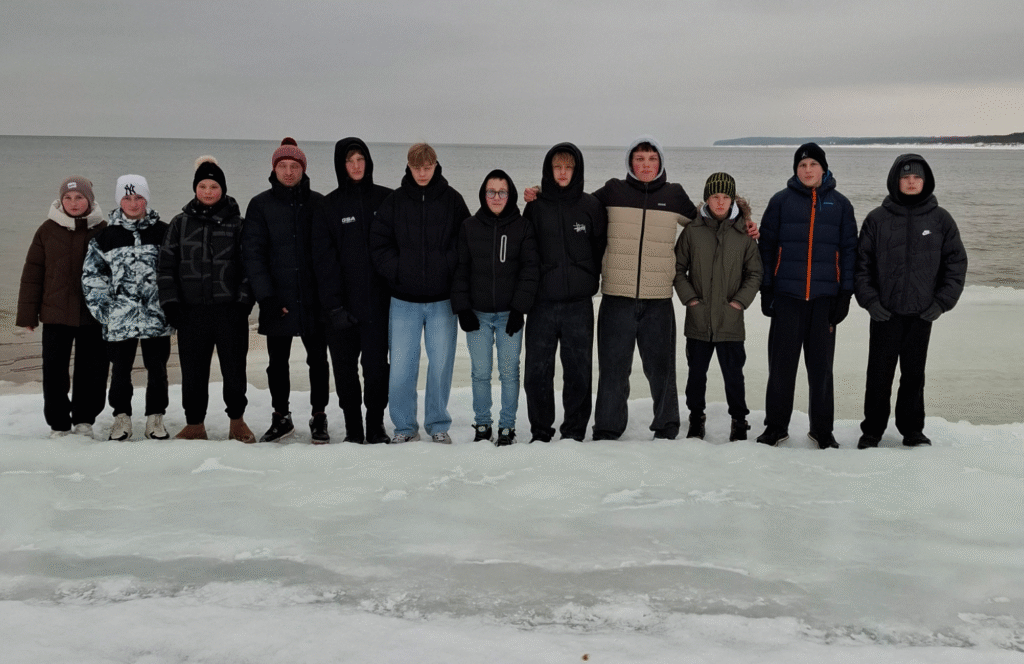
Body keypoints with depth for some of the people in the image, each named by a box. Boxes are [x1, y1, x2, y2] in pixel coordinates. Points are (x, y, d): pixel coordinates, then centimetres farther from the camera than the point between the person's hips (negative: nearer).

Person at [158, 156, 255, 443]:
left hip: (229, 309, -1)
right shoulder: (181, 223, 9)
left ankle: (237, 421, 19)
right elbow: (167, 265, 8)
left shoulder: (237, 224, 5)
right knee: (193, 371, 5)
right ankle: (194, 424, 17)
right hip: (191, 310, 2)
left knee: (234, 368, 4)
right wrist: (170, 302, 0)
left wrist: (243, 302, -6)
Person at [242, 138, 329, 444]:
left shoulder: (318, 204, 5)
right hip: (277, 300, 0)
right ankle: (281, 418, 24)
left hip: (313, 300, 0)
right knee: (277, 362, 10)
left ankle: (319, 418, 18)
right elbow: (253, 252, -3)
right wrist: (266, 297, -12)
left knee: (318, 359, 5)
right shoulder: (260, 205, 3)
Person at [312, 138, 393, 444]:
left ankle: (376, 423, 12)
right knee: (345, 367, 6)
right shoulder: (328, 207, 5)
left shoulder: (386, 200, 6)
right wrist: (333, 305, -8)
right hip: (342, 304, 1)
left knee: (376, 364, -3)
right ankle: (353, 427, 17)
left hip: (378, 301, -1)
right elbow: (324, 260, 1)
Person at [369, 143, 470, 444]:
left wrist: (448, 270, -9)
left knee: (441, 365, 5)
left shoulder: (452, 200, 3)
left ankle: (438, 425, 20)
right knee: (401, 366, 0)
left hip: (442, 300, 0)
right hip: (404, 300, 0)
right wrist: (398, 272, -9)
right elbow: (379, 244, 2)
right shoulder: (394, 201, 3)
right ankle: (404, 426, 14)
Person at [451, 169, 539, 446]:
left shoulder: (523, 227, 2)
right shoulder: (469, 227, 5)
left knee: (509, 372, 2)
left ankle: (507, 426, 13)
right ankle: (482, 424, 18)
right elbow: (459, 270, 5)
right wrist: (462, 308, -3)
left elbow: (530, 268, -1)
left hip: (509, 314, -1)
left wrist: (519, 308, -8)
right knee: (481, 372, 5)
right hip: (477, 314, 1)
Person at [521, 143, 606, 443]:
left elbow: (600, 249, 11)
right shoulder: (535, 207, 5)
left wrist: (588, 282, 6)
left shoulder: (591, 206, 5)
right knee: (537, 370, 3)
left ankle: (574, 431, 15)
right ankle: (540, 432, 15)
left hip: (579, 304, 0)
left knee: (578, 370, 3)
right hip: (541, 302, 1)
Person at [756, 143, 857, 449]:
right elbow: (767, 246, 5)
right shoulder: (781, 201, 5)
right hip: (787, 295, 0)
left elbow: (848, 249, 7)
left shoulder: (840, 204, 7)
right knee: (781, 364, 2)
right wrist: (766, 290, 0)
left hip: (825, 297, 1)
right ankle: (776, 426, 13)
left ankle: (822, 428, 17)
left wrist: (845, 294, 1)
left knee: (821, 366, 6)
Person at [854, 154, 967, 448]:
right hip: (884, 313, -1)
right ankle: (872, 430, 15)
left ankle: (912, 430, 21)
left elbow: (956, 263, 5)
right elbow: (861, 262, 1)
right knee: (879, 374, 4)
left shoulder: (940, 219, 3)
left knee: (914, 374, 10)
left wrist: (942, 302, -3)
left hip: (922, 313, 1)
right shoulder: (877, 218, 1)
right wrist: (869, 300, -8)